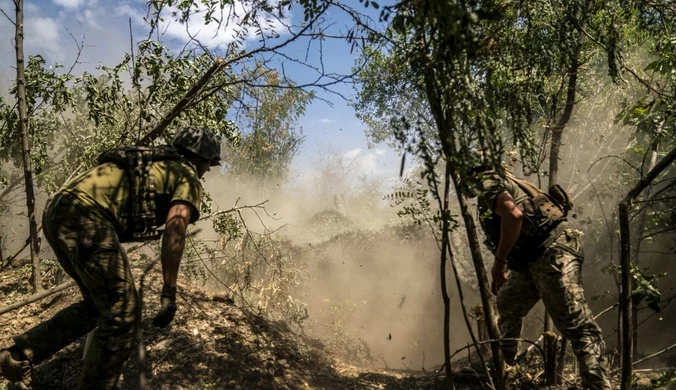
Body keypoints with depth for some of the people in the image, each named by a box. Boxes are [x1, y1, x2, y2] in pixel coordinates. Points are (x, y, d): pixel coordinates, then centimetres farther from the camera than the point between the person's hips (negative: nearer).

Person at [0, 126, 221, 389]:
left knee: (99, 304, 22)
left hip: (57, 213, 9)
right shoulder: (188, 178, 7)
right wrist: (169, 292, -7)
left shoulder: (152, 166, 33)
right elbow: (174, 232, -9)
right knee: (123, 313, 1)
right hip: (84, 217, -9)